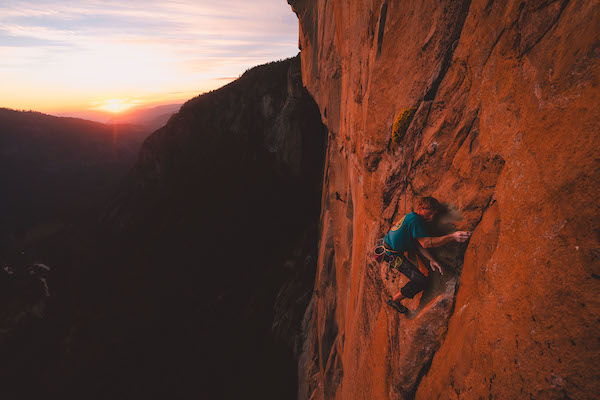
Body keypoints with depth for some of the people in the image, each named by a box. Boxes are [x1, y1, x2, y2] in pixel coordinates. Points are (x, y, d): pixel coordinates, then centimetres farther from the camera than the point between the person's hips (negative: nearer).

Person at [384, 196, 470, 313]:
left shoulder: (410, 216, 9)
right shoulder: (415, 220, -20)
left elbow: (418, 244, 7)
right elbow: (425, 243, -27)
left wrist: (431, 259, -5)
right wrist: (452, 237, -34)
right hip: (394, 255, -10)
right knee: (422, 281, -8)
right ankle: (395, 299, 7)